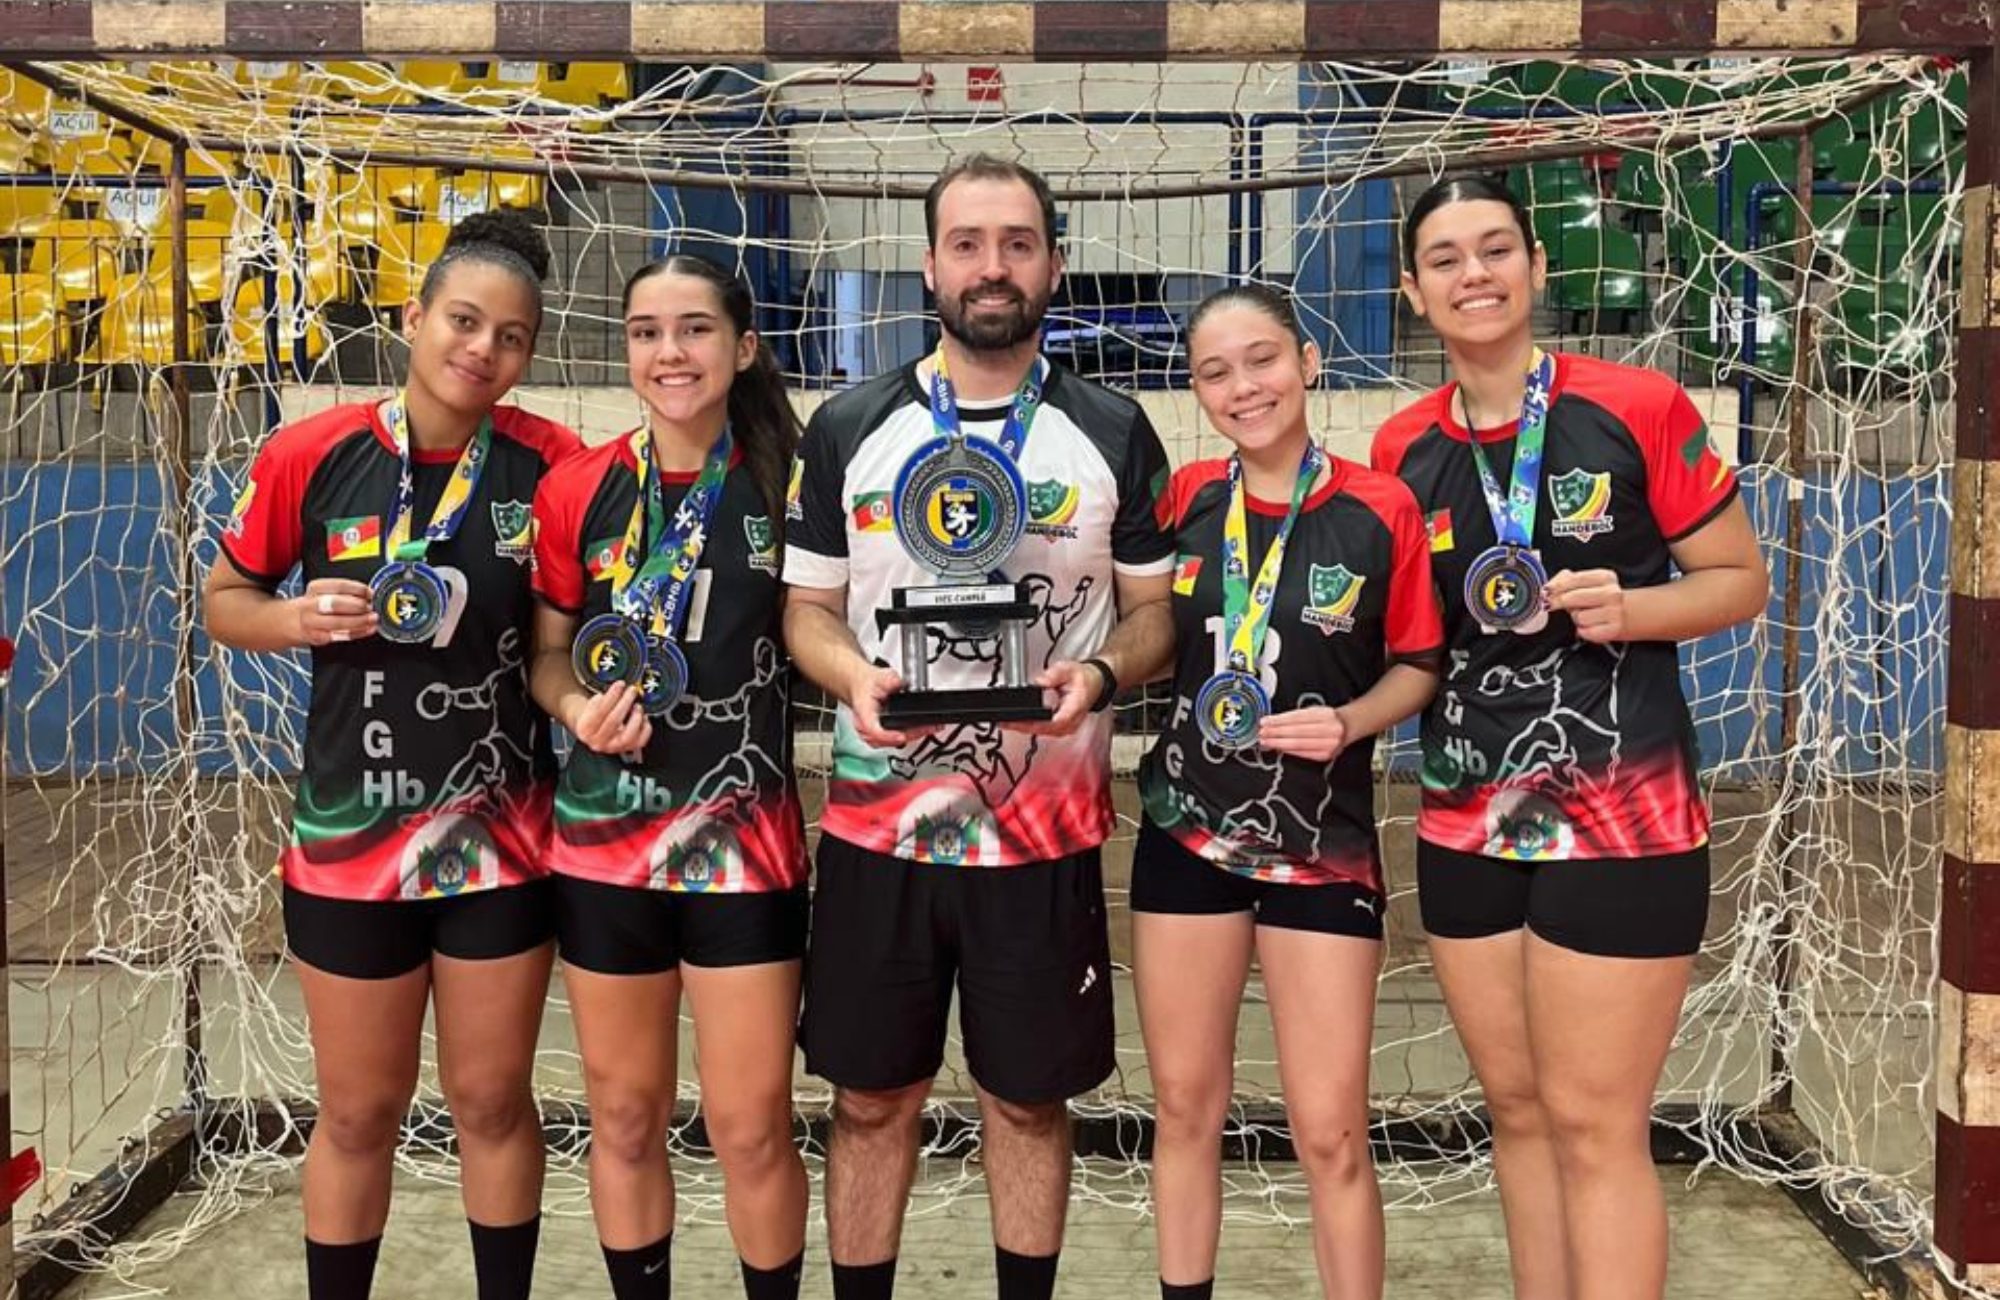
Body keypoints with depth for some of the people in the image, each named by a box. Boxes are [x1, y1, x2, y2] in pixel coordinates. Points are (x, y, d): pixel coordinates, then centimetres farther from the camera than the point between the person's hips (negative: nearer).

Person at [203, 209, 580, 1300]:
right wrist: (295, 618, -16)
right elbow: (224, 598, 4)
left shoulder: (552, 462, -7)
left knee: (492, 1100, 14)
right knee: (358, 1113, 13)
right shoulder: (312, 454, -8)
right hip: (349, 836, 0)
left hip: (502, 836, 0)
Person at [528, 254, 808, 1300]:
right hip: (603, 839, 2)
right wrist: (578, 709, -12)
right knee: (624, 1117, 14)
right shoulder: (578, 489, -1)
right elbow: (546, 652, 7)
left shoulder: (786, 483, -4)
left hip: (745, 840, -2)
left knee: (751, 1126, 4)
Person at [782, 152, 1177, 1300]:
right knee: (871, 1098, 10)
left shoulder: (1114, 434, 2)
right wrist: (855, 676, -13)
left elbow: (1156, 609, 6)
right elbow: (808, 608, 8)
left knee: (1031, 1098, 11)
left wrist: (1100, 672, -15)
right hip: (880, 817, 1)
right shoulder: (849, 430, 4)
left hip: (1047, 825, 0)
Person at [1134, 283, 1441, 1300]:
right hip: (1184, 833, 3)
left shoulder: (1381, 509, -9)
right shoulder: (1184, 500, 0)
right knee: (1185, 1108, 14)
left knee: (1331, 1133, 1)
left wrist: (1349, 722, -16)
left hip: (1323, 843, -3)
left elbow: (1419, 664, 0)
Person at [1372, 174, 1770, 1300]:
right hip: (1465, 824, 5)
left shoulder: (1640, 410, -8)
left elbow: (1741, 580, -1)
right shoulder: (1402, 449, 5)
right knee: (1518, 1109, 15)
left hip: (1622, 815, -5)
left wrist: (1630, 609, -19)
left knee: (1596, 1127, -2)